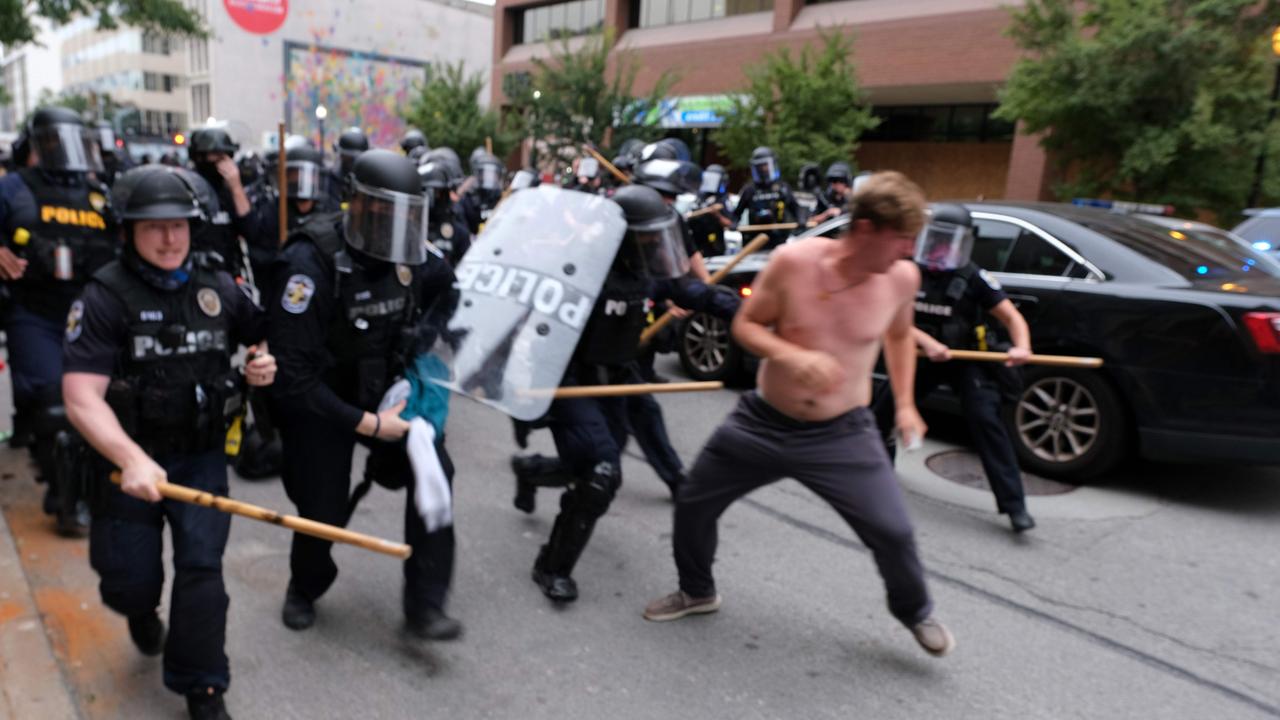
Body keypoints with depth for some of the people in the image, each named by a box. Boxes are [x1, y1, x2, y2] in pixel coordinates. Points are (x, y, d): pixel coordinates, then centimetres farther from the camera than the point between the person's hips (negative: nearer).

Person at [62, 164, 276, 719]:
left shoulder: (218, 288, -1)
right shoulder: (105, 297, -13)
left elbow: (261, 334, 19)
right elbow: (82, 400, -20)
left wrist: (264, 362, -5)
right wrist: (131, 460, -35)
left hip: (202, 455, 2)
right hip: (129, 457, -2)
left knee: (201, 568, -3)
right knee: (131, 581, 8)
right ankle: (143, 612, 47)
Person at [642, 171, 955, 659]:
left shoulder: (902, 278, -9)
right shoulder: (793, 261, -17)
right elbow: (745, 325, -8)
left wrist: (905, 404, 8)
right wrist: (793, 356, -27)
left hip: (843, 435, 0)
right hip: (763, 422, 1)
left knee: (893, 532, -4)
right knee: (692, 505, 9)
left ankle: (915, 612, 30)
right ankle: (697, 591, 38)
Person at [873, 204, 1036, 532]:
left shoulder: (974, 279, -15)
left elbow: (1013, 317, -14)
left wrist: (1021, 347, -34)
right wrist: (927, 342, -29)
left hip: (968, 360, -3)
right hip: (922, 356, 3)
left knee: (985, 419, -18)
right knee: (887, 406, 5)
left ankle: (1014, 505, -13)